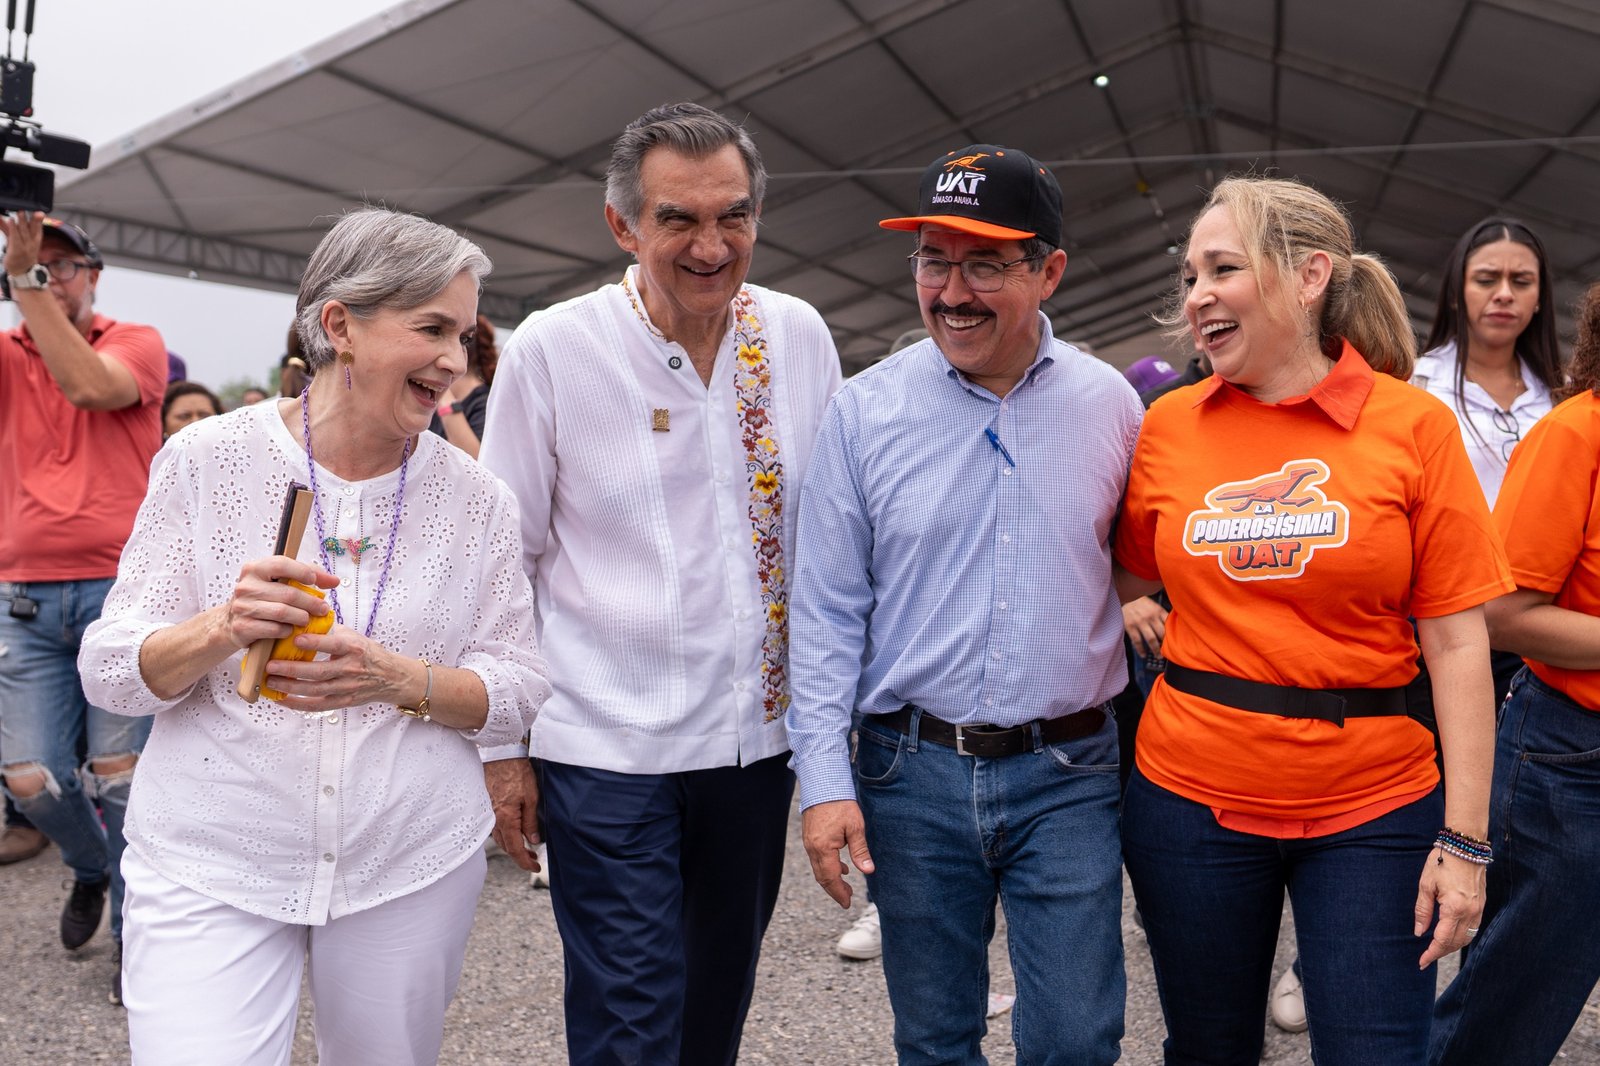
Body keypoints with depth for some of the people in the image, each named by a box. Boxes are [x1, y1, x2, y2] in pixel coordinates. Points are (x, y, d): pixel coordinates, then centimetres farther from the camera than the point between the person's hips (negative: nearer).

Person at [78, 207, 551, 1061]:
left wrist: (400, 680, -20)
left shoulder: (477, 499, -2)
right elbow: (109, 671, -4)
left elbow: (520, 691, -1)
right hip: (212, 863, -1)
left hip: (413, 863, 2)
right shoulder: (207, 460, -6)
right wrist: (220, 630, -25)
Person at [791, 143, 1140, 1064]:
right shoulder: (865, 410, -4)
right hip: (912, 772, 0)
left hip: (1068, 772, 0)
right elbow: (827, 611, -3)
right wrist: (825, 779, -7)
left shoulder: (1109, 402, -1)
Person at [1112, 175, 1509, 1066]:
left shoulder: (1413, 425, -6)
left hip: (1371, 807, -2)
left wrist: (1465, 836, -9)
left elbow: (1458, 642, -7)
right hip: (1190, 793, 2)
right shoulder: (1169, 425, 1)